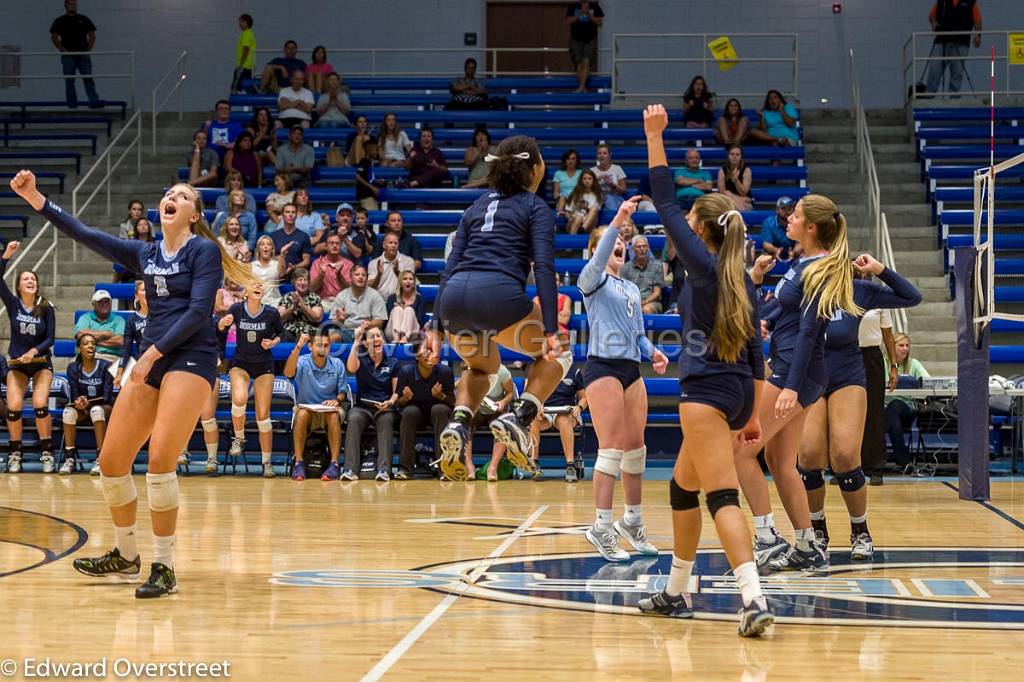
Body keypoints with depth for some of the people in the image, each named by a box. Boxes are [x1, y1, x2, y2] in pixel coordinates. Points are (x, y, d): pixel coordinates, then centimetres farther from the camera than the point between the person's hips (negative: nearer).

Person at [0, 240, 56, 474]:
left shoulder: (46, 308, -7)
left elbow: (50, 339, -6)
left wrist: (34, 352, -23)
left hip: (41, 363, -1)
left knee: (40, 405, -18)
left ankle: (47, 453, -8)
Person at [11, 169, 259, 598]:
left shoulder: (204, 250, -1)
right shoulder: (145, 254, 16)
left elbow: (198, 312, -11)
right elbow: (85, 235, 11)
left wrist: (153, 352, -15)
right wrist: (34, 198, 4)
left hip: (191, 359, -7)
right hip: (151, 361, 7)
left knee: (160, 459, -20)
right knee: (111, 461, 4)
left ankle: (164, 568, -11)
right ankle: (125, 555, 23)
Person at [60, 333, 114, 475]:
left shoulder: (105, 366, -10)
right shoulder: (73, 368, -3)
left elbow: (107, 397, -14)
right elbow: (73, 397, -7)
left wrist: (88, 402, -27)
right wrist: (78, 401, -30)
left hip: (104, 407, -2)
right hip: (83, 410, 2)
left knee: (97, 410, -37)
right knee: (69, 411, -30)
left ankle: (101, 458, -35)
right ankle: (70, 458, -27)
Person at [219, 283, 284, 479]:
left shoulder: (271, 313, -11)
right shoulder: (237, 309, -11)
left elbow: (281, 333, 7)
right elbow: (220, 328, 1)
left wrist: (273, 342, -14)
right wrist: (223, 323, -22)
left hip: (264, 366, 0)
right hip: (240, 363, 0)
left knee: (263, 415, -3)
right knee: (239, 398, -30)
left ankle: (267, 462, 7)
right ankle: (239, 438, -4)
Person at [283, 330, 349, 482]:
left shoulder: (337, 364, 1)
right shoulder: (303, 362, -6)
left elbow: (343, 391, 7)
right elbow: (288, 373, -28)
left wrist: (337, 400, -17)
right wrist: (298, 347, -39)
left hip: (330, 408, 1)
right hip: (307, 408, -1)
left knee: (333, 415, -34)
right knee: (302, 414, -35)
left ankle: (334, 464, -36)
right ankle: (298, 463, -32)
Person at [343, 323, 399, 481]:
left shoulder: (393, 363, 11)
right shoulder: (361, 360, 9)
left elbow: (396, 391, 7)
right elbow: (351, 368, -16)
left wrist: (390, 402, -15)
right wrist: (356, 340, -18)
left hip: (384, 408, 0)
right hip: (362, 407, 0)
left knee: (386, 420, -35)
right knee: (354, 419, -34)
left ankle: (384, 470, -45)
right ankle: (350, 470, -42)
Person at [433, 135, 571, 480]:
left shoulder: (477, 206, 27)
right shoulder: (536, 207, 11)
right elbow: (544, 269, -2)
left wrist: (437, 324, 19)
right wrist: (551, 331, -7)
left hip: (453, 297, 5)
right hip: (497, 294, -5)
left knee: (484, 368, 32)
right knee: (556, 354, 20)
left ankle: (458, 424, 2)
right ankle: (519, 417, -4)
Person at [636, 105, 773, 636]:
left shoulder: (704, 266, -7)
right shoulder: (742, 280, 13)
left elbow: (666, 204, -7)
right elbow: (755, 352, 14)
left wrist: (655, 137, -4)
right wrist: (753, 413, 18)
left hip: (707, 390, -8)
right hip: (738, 392, 8)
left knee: (722, 497, -14)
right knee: (682, 487, 21)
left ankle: (754, 598, -26)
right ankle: (677, 593, 29)